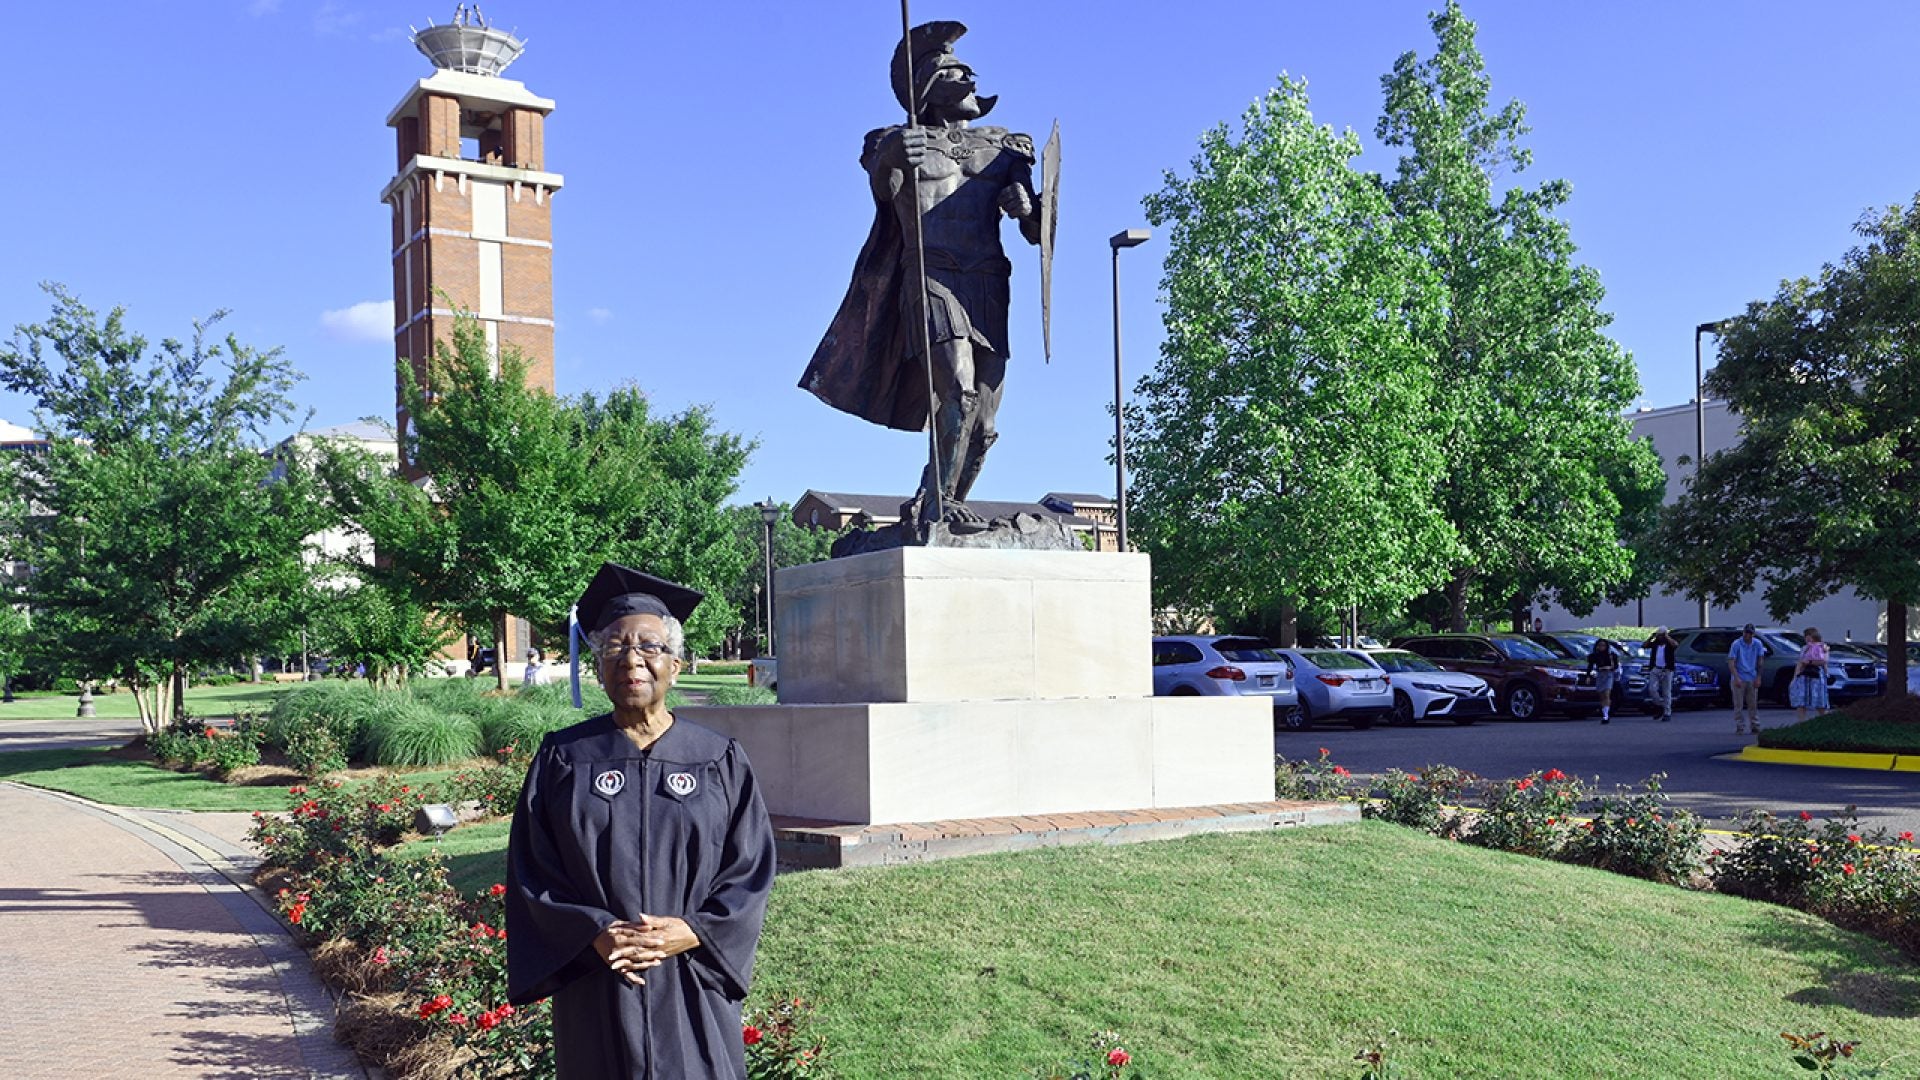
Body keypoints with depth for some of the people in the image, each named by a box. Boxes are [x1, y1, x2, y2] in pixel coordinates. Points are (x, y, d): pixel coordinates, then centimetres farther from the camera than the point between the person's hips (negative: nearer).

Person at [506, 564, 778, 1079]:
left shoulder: (720, 760, 1)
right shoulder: (563, 759, 1)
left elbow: (752, 868, -1)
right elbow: (531, 872, -1)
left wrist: (690, 933, -15)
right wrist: (595, 935, -15)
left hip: (695, 990, 0)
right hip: (597, 993, 0)